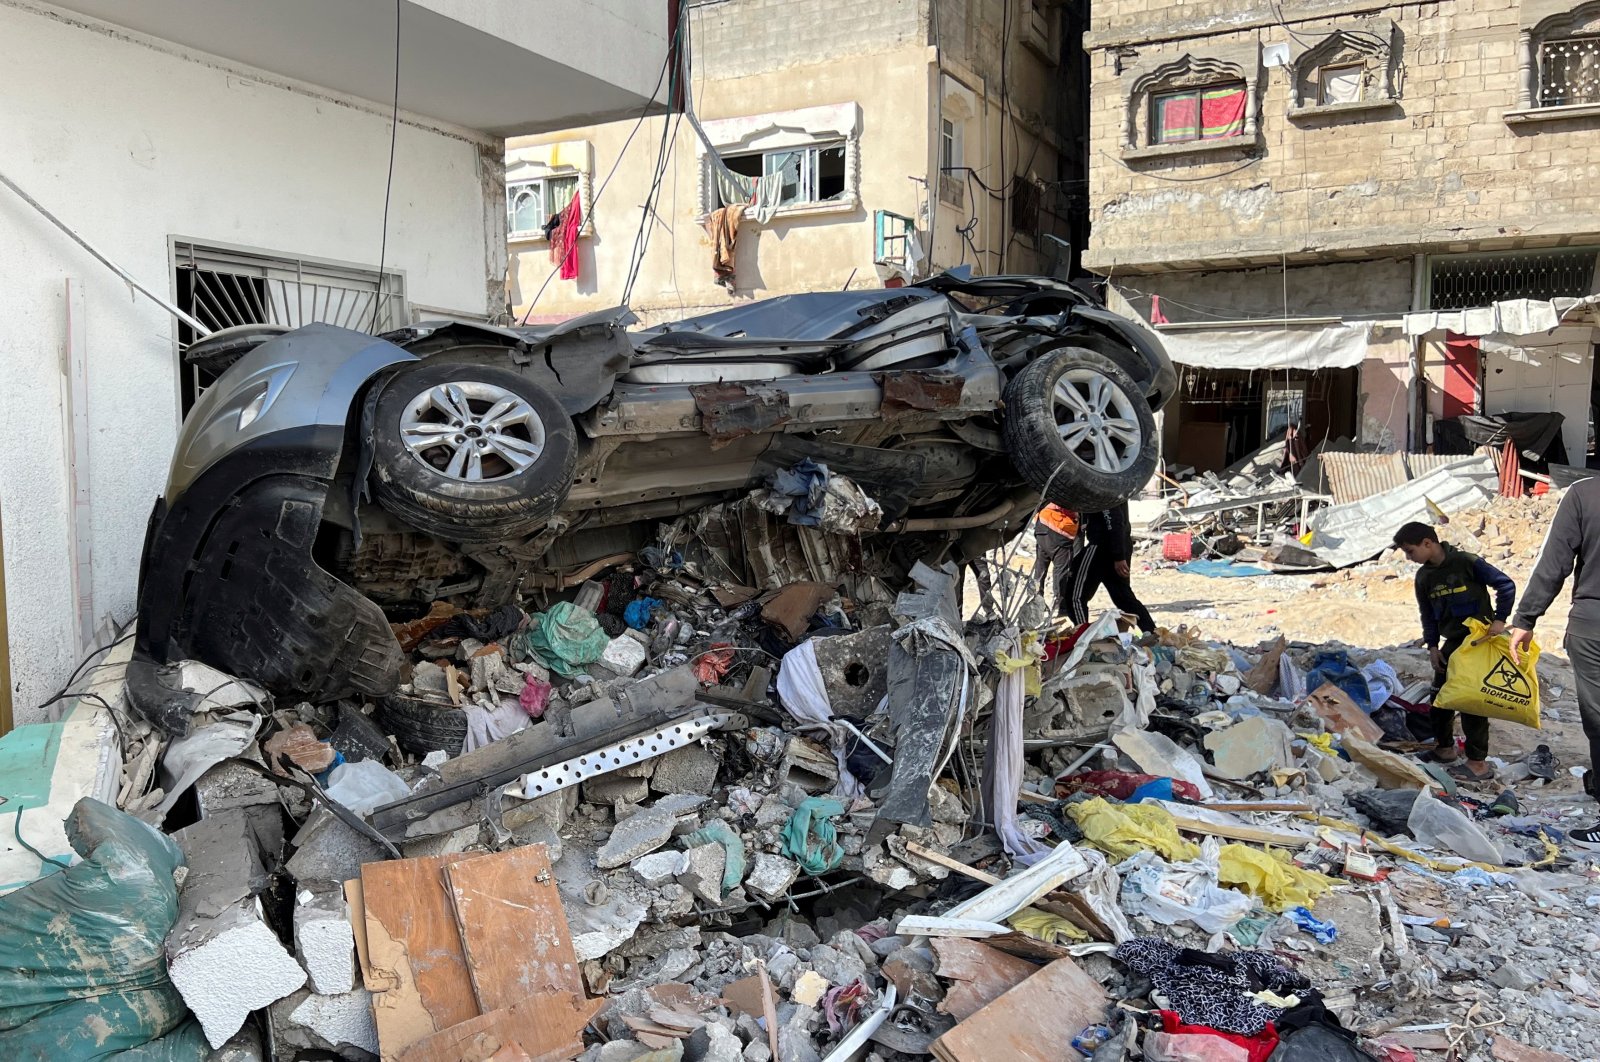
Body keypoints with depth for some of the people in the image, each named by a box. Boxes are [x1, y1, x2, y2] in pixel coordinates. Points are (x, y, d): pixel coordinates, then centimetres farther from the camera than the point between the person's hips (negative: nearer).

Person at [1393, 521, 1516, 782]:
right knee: (1440, 695, 10)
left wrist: (1499, 619, -16)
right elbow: (1428, 615, 13)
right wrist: (1432, 646, 6)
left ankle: (1478, 763, -3)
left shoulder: (1466, 562, -16)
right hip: (1453, 641, 7)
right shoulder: (1424, 577, 5)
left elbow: (1506, 585, -11)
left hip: (1480, 638, -7)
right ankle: (1444, 746, 28)